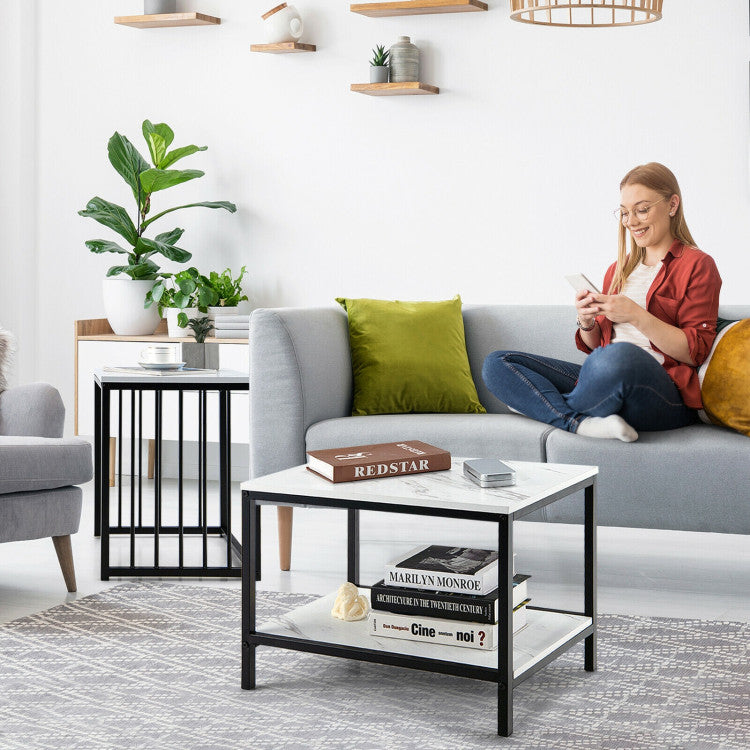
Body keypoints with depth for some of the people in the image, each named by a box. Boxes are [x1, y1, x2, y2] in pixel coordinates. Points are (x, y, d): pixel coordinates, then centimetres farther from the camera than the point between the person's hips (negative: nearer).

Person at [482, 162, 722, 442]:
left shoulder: (697, 266, 4)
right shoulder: (619, 269, 23)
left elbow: (696, 351, -6)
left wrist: (637, 316, -15)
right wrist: (587, 322, -1)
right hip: (607, 379, 7)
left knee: (619, 356, -43)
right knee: (496, 363, -6)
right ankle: (582, 422, -27)